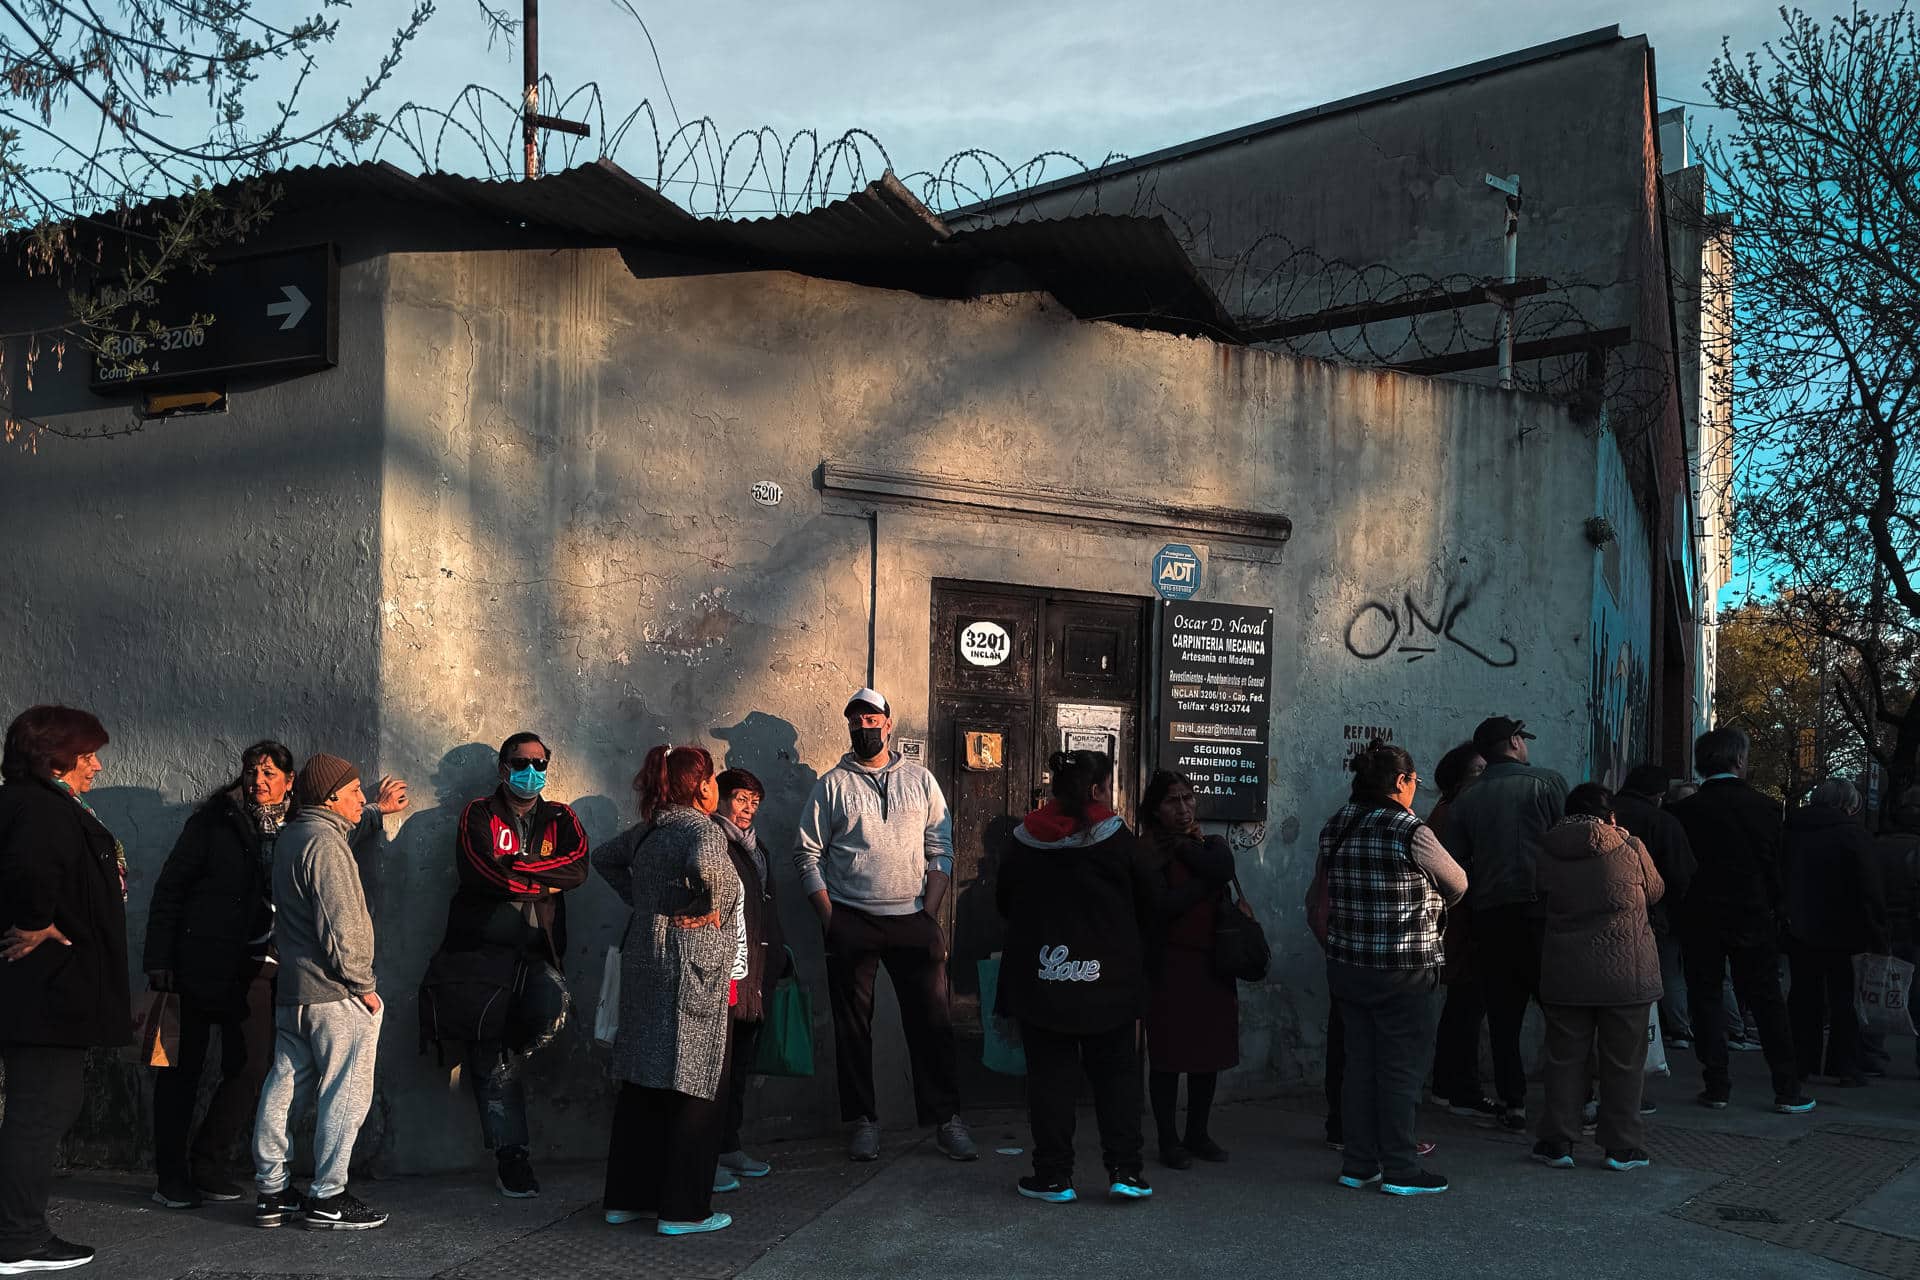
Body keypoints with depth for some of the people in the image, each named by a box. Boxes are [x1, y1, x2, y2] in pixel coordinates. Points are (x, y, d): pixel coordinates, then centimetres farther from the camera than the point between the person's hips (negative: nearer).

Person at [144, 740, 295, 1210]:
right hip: (198, 966, -3)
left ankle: (208, 1168, 15)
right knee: (182, 1068, 4)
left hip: (256, 971, 3)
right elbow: (169, 889, -2)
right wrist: (159, 960, -7)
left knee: (251, 1067, 0)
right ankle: (171, 1177, 14)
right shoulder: (213, 820, -1)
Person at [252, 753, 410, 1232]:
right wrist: (364, 987, -14)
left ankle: (270, 1192, 18)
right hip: (335, 994, -10)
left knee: (284, 1088, 12)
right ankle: (327, 1198, 3)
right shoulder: (325, 844, -17)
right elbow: (342, 927, -20)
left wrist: (377, 811, 40)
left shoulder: (292, 835, 14)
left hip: (291, 990, 10)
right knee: (345, 1093, -1)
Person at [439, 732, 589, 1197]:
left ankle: (491, 1066, 4)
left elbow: (577, 867, -4)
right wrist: (545, 881, -2)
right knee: (491, 1051, -4)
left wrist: (515, 868, -10)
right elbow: (479, 871, -10)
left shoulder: (560, 819, 16)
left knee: (552, 1010, -27)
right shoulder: (479, 814, 8)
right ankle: (510, 1154, 7)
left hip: (540, 949, 2)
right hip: (485, 944, -2)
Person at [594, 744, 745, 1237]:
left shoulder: (648, 831, 11)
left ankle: (626, 1198, 21)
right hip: (693, 974, -8)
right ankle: (683, 1210, 2)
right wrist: (705, 908, -17)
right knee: (698, 1091, 0)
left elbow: (603, 857, 26)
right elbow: (704, 866, -35)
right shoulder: (703, 830, -13)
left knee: (643, 1085, 14)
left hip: (645, 966, 8)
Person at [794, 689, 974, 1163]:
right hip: (851, 923, 0)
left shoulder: (920, 780, 9)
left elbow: (941, 849, 8)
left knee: (932, 1021, -1)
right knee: (853, 1026, 4)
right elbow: (807, 854, 4)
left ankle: (946, 1119, 7)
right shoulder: (832, 784, 5)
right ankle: (863, 1122, 14)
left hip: (913, 920, 1)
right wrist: (829, 919, -5)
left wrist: (930, 912, -2)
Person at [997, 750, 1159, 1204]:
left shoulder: (1025, 842, 2)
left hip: (1039, 979, 2)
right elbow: (1149, 906, 2)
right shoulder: (1118, 839, -6)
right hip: (1109, 982, -1)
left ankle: (1054, 1175, 7)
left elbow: (1004, 902, 13)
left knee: (1050, 1074, 6)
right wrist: (1130, 949, 21)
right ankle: (1124, 1170, 5)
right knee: (1116, 1072, 9)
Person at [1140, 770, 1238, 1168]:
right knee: (1168, 1055, 1)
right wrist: (1205, 884, -9)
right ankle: (1169, 1140, 11)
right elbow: (1161, 905, -17)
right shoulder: (1148, 851, -4)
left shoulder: (1213, 844, 12)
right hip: (1170, 963, -5)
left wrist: (1181, 845, -6)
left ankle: (1197, 1134, 23)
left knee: (1209, 1053, 10)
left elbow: (1223, 870, -12)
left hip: (1212, 963, 5)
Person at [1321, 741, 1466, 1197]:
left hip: (1348, 966, 7)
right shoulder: (1410, 832, -16)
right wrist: (1424, 902, 16)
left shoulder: (1336, 829, 4)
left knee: (1359, 1062, 13)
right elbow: (1457, 885, -2)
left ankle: (1358, 1163, 20)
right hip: (1404, 971, -7)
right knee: (1402, 1067, 3)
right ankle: (1400, 1170, 8)